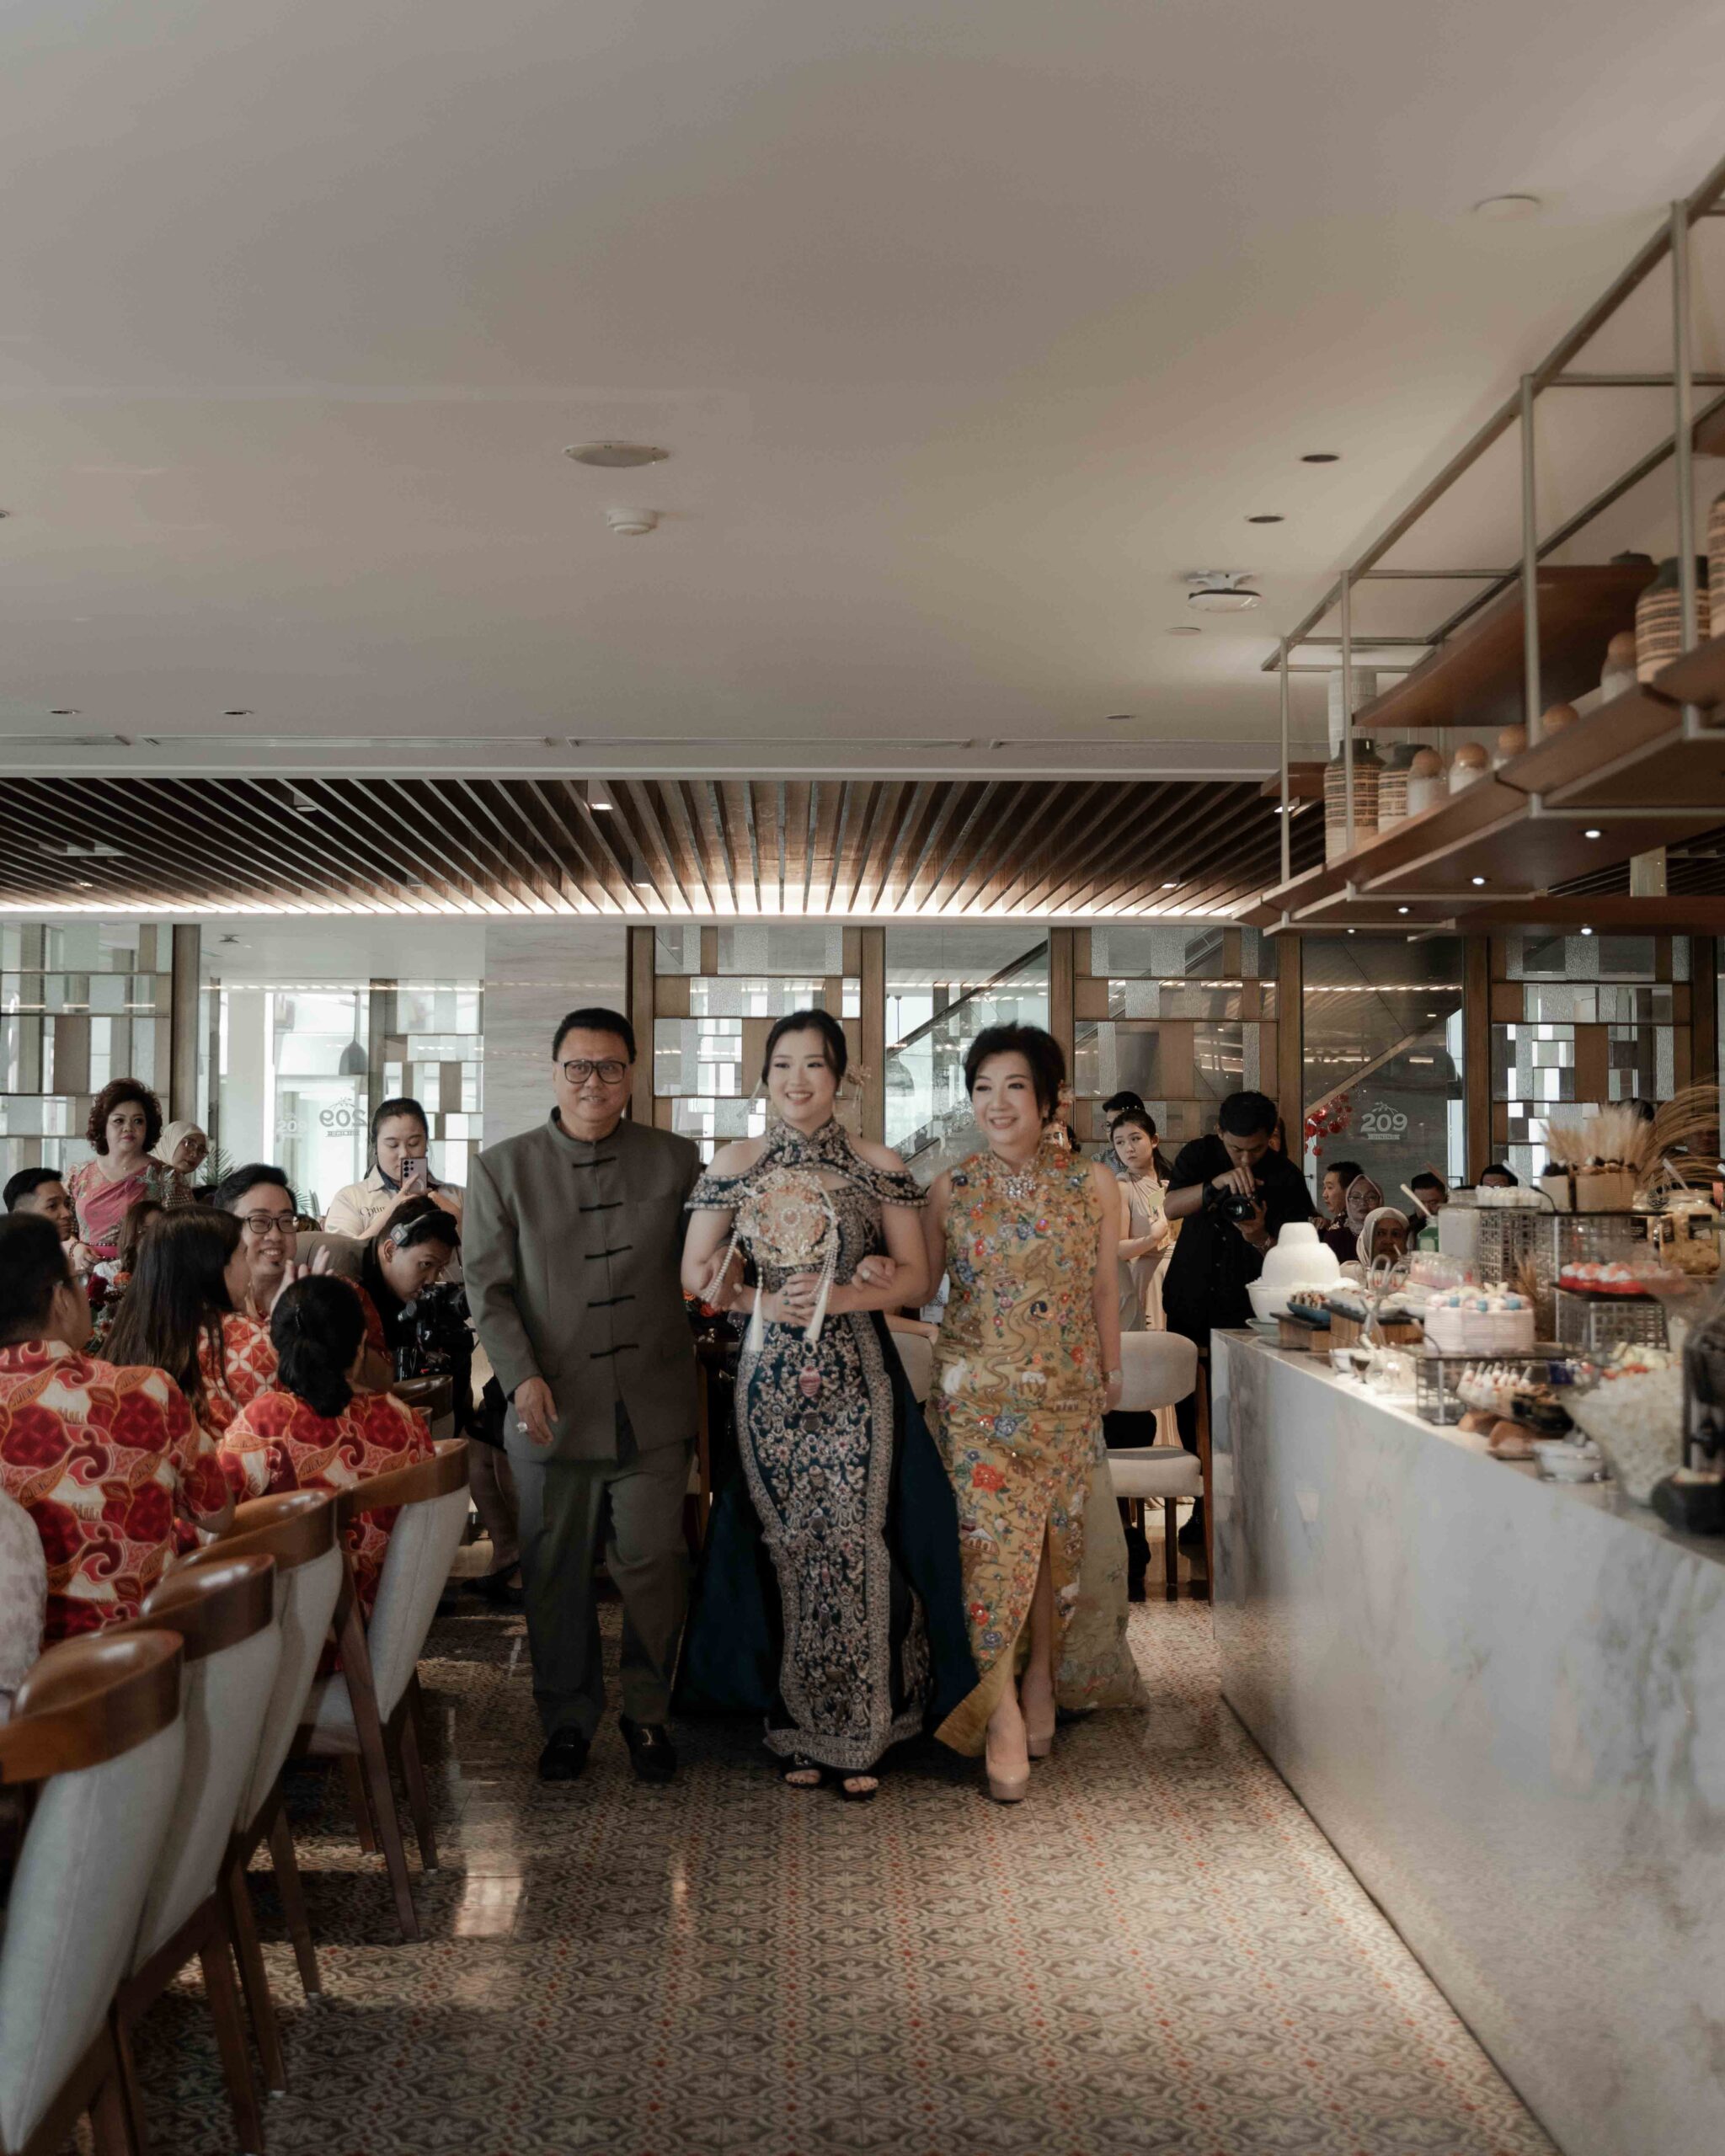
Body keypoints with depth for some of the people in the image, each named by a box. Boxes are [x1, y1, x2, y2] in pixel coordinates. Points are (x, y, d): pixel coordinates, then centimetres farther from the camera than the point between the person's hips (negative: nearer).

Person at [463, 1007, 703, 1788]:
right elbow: (488, 1285, 0)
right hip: (553, 1404, 0)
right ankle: (567, 1719, 25)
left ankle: (648, 1715, 21)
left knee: (654, 1564, 3)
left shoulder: (675, 1160, 6)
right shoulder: (502, 1168, 3)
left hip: (653, 1405, 0)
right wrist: (521, 1375, -12)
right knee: (556, 1573, 9)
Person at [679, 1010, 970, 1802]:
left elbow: (916, 1276, 3)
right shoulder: (734, 1166, 6)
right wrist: (760, 1301, -7)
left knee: (855, 1547, -5)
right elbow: (694, 1273, 9)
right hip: (770, 1379, 1)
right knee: (787, 1550, 3)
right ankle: (797, 1730, 15)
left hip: (857, 1379, -1)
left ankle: (857, 1736, 7)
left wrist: (843, 1296, -13)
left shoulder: (879, 1168, 3)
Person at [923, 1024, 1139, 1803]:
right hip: (977, 1385, -1)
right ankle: (1003, 1715, -3)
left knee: (1056, 1533, 7)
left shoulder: (1092, 1184, 1)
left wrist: (1112, 1373, 11)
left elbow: (1104, 1288, 8)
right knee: (992, 1534, -8)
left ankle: (1042, 1681, 26)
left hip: (1067, 1388, 2)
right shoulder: (951, 1189, 0)